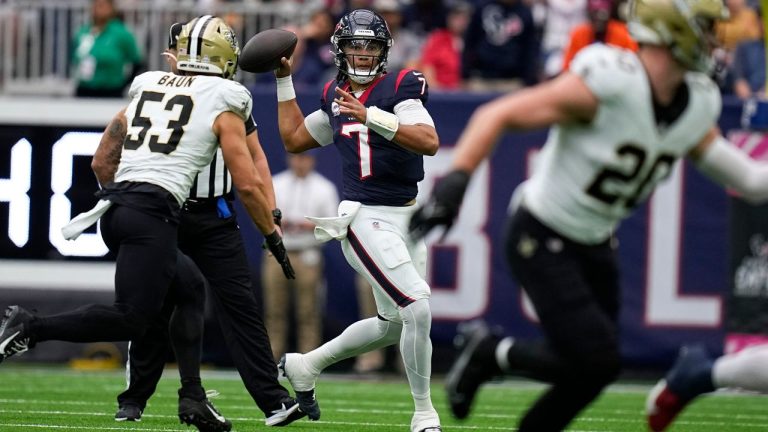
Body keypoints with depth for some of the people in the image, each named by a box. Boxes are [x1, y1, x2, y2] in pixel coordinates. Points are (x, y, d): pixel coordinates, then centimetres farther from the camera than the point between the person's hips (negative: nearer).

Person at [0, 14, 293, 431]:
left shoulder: (145, 90, 20)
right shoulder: (223, 107, 5)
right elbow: (248, 185, 3)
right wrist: (274, 238, 15)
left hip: (114, 205, 7)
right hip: (154, 213, -7)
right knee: (131, 319, -5)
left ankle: (192, 395, 17)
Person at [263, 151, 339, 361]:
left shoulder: (324, 188, 9)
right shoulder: (275, 185, 15)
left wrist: (311, 226, -12)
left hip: (307, 255, -2)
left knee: (308, 310, -7)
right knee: (274, 310, -1)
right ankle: (272, 357, 1)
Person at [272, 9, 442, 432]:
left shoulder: (399, 88, -4)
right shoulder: (335, 97, 6)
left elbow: (429, 143, -20)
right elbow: (294, 139, 22)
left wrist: (371, 117, -29)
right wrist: (285, 81, 19)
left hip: (406, 218, 2)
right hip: (365, 218, -2)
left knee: (394, 324, 15)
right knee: (417, 308, -17)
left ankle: (305, 365, 36)